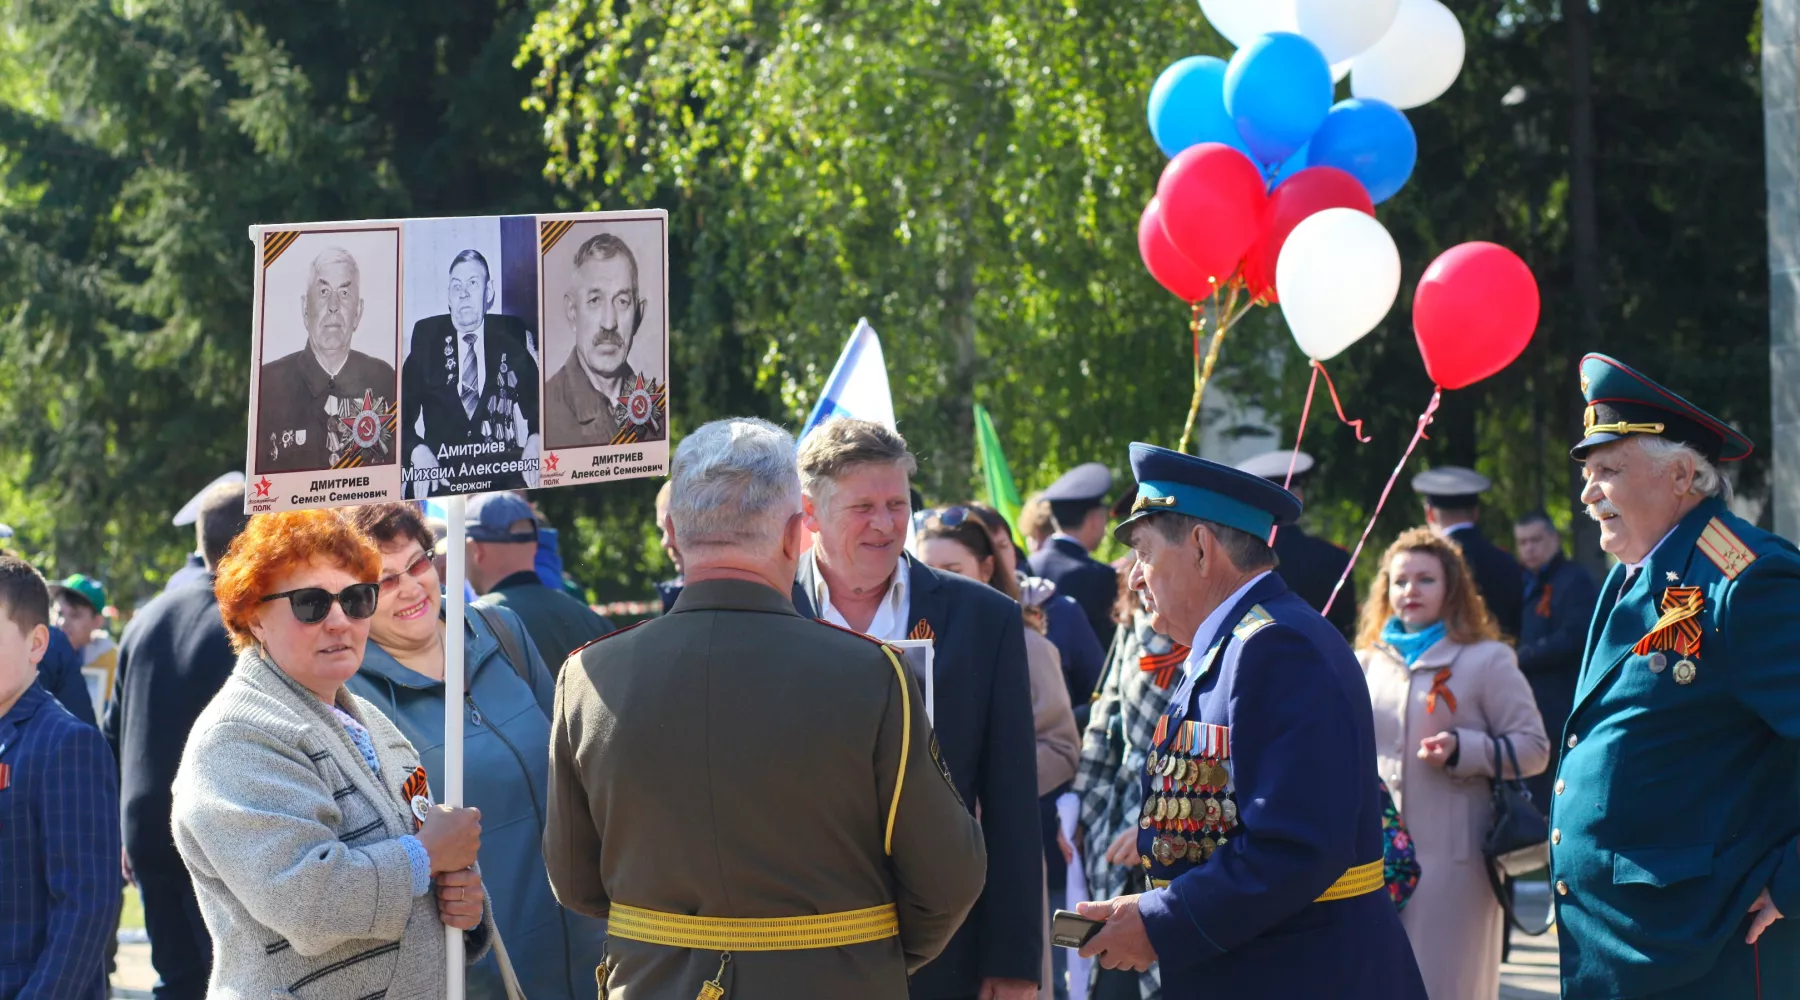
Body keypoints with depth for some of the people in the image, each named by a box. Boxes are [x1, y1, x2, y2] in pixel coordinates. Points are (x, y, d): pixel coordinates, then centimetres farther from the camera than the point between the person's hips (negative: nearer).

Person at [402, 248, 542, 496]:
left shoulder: (511, 341, 10)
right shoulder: (426, 339, 7)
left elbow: (537, 405, 8)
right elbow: (402, 412, 4)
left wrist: (535, 441, -14)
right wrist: (417, 450, -14)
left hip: (501, 476, 1)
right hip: (440, 480, -1)